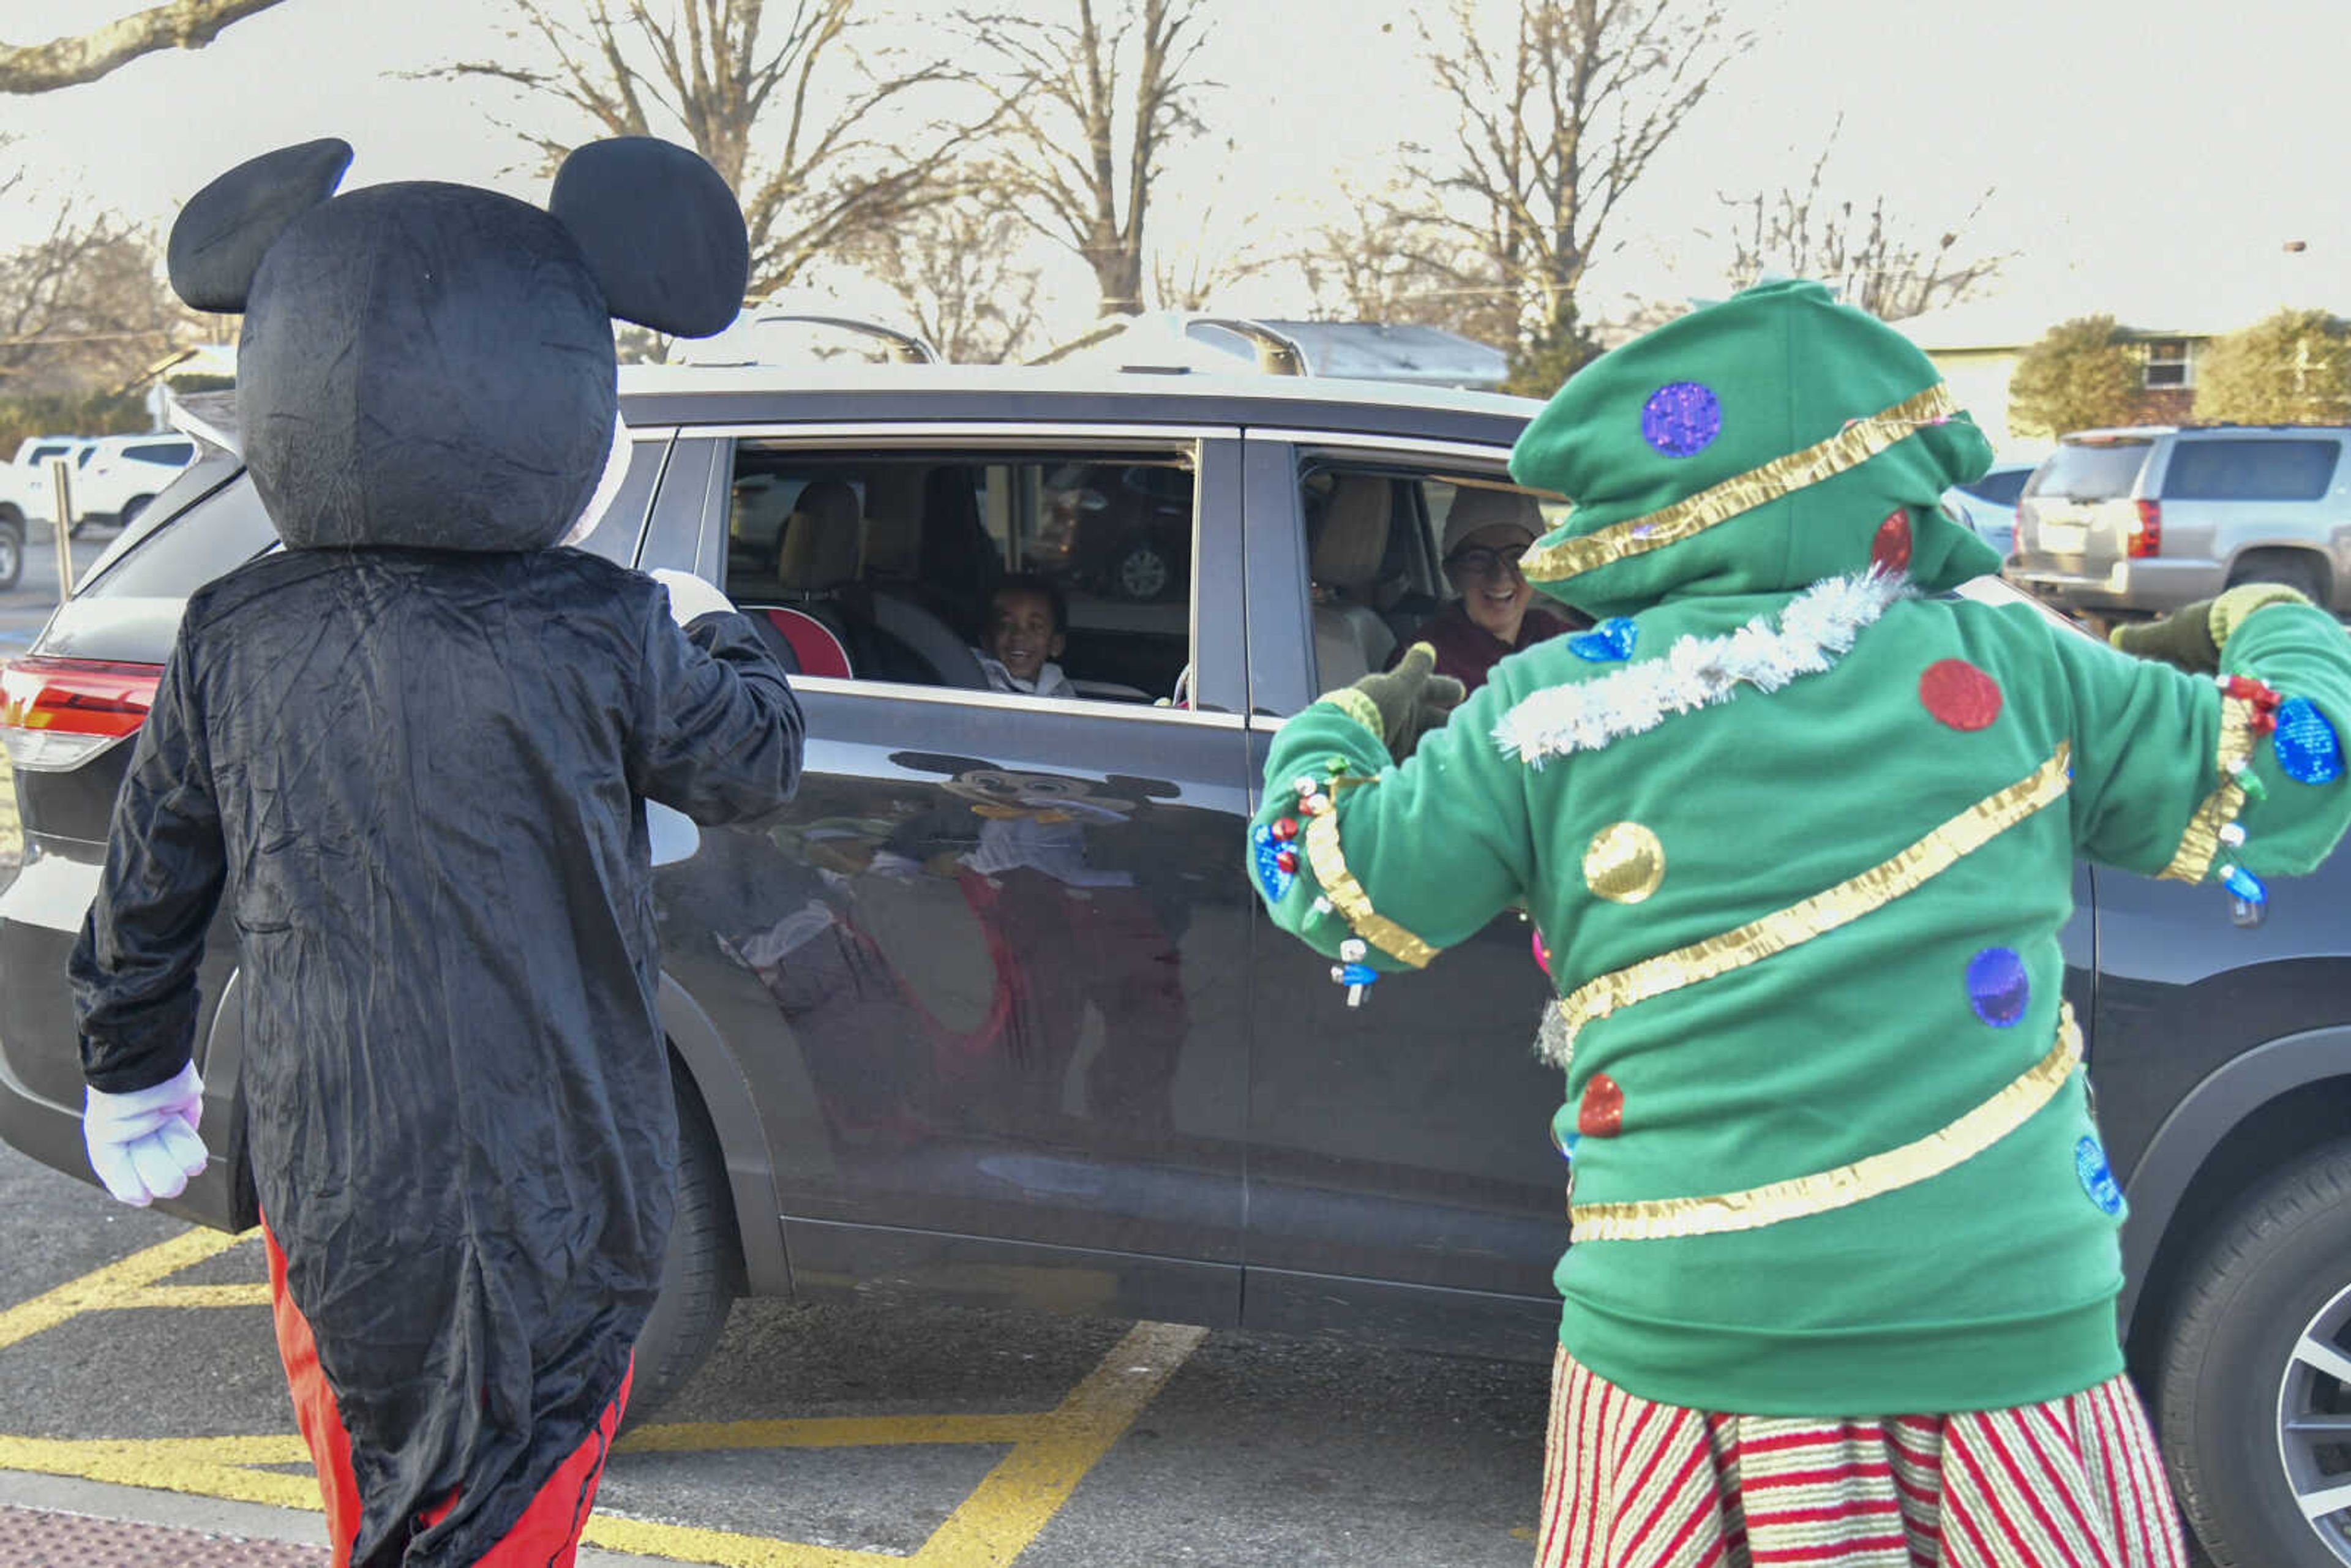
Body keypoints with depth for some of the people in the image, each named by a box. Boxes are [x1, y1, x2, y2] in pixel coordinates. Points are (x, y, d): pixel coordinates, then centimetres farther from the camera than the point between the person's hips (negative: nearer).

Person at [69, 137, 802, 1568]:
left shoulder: (233, 642, -4)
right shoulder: (607, 639, -14)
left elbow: (147, 890, 6)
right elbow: (756, 763, 4)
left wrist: (132, 1079, 23)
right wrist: (712, 631, 25)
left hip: (332, 1192, 3)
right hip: (558, 1197, -3)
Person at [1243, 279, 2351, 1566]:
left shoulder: (1546, 712, -1)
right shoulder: (2008, 665, -1)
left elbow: (1332, 882, 5)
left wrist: (1344, 727, 25)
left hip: (1676, 1335, 1)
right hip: (2000, 1320, 0)